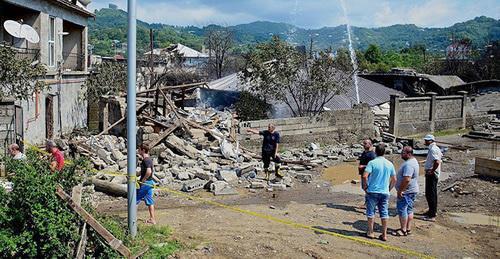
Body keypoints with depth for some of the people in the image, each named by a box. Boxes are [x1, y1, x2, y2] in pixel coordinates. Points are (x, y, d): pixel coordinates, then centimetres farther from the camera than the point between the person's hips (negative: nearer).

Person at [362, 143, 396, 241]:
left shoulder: (372, 162, -10)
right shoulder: (390, 164, 4)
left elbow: (365, 176, -20)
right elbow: (394, 180, 9)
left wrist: (365, 186, -5)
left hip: (372, 192, -3)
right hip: (385, 192, 3)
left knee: (371, 212, 9)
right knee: (384, 213, 9)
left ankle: (370, 232, 15)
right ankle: (384, 234, 13)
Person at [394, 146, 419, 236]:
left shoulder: (409, 164, -24)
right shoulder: (413, 161, 11)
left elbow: (406, 179, -31)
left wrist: (400, 191, -23)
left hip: (406, 192, -11)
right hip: (412, 191, 11)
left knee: (402, 209, -3)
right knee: (409, 210, 14)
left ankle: (403, 230, 2)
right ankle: (408, 229, 21)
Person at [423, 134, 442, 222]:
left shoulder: (432, 149, -21)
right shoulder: (436, 148, 12)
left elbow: (437, 162, -33)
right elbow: (441, 157, 28)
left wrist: (432, 171, -21)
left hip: (431, 174, -11)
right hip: (434, 174, 11)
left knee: (430, 194, -7)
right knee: (433, 193, 21)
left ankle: (432, 216, -5)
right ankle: (433, 211, 34)